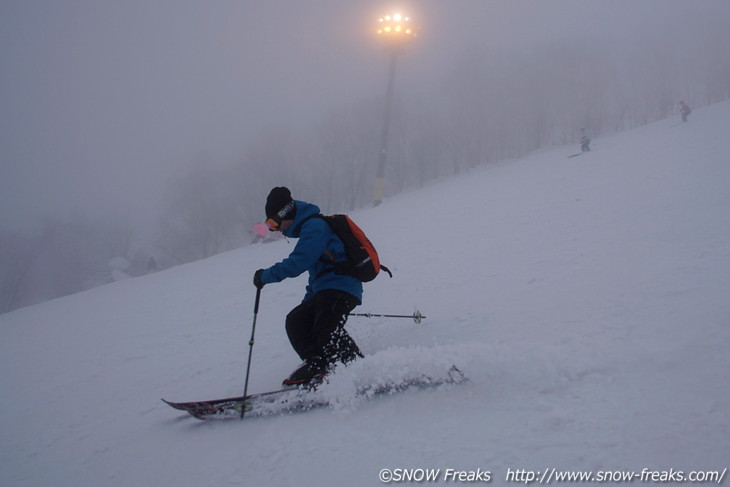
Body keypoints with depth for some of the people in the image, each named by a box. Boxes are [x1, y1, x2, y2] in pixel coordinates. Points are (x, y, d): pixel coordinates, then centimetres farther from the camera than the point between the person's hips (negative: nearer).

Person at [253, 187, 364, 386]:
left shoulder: (314, 226, -8)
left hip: (340, 287, -11)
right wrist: (308, 301, 37)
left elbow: (298, 262, -18)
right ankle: (316, 364, -5)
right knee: (296, 320, 8)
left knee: (327, 329, -27)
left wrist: (266, 275, -8)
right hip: (326, 290, 11)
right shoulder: (311, 227, 25)